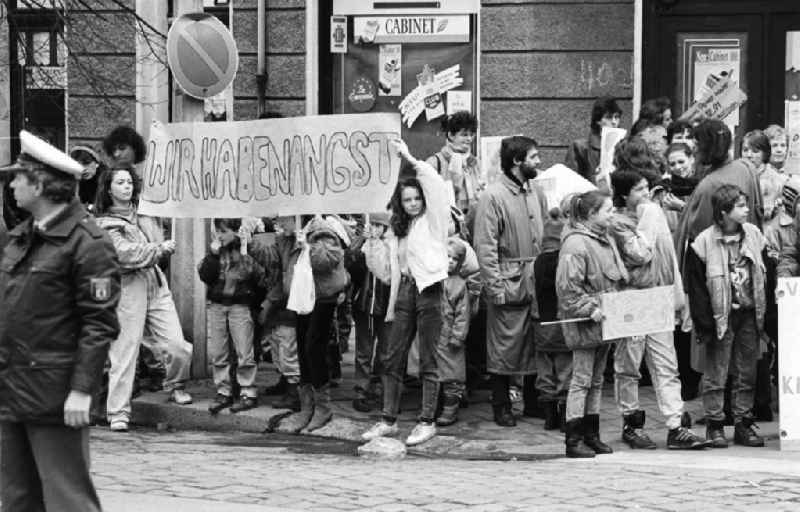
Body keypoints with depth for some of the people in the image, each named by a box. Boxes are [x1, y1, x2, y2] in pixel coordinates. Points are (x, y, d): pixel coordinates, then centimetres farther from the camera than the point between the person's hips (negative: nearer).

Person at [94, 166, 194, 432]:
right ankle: (118, 412, 1)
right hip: (128, 289, -5)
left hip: (156, 283, 5)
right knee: (124, 351, -6)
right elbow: (125, 254, -15)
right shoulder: (105, 224, -1)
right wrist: (160, 249, -10)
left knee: (178, 347, -4)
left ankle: (175, 386, 24)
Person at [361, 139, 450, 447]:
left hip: (428, 291, -6)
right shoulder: (399, 229, 17)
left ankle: (427, 421, 5)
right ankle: (389, 419, 13)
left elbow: (436, 185, -16)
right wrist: (391, 307, 16)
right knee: (392, 358, 6)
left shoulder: (433, 220, 1)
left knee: (428, 361, -2)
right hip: (405, 291, 6)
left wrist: (409, 159, -12)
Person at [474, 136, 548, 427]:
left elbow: (546, 236, 14)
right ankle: (501, 407, 12)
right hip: (509, 283, -6)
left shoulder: (536, 192, 9)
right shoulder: (493, 196, -10)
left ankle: (533, 402, 23)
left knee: (536, 344, 11)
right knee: (505, 348, 1)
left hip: (538, 283, 6)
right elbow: (485, 246, -12)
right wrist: (495, 287, -16)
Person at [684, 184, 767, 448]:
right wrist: (704, 324, -10)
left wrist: (765, 314, 6)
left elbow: (764, 276, 10)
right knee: (716, 374, 1)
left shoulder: (754, 235, 4)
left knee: (747, 374, 8)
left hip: (749, 314, 4)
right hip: (721, 317, -4)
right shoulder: (704, 242, -10)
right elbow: (696, 286, -8)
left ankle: (744, 424, 16)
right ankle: (715, 426, 9)